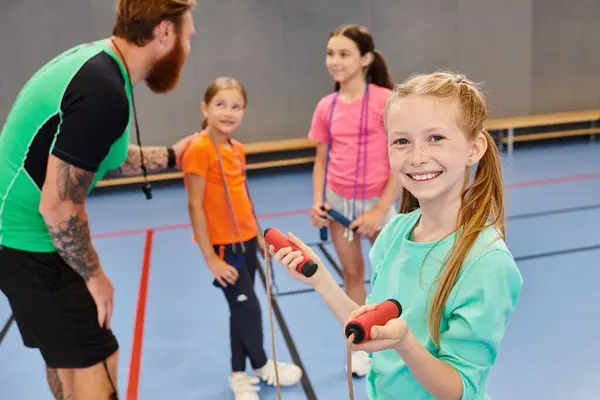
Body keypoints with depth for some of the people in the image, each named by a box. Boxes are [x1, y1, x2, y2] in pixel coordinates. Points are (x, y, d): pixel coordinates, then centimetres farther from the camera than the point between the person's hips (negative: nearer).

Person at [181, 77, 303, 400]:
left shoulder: (237, 149, 6)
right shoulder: (199, 149, -17)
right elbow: (195, 206, -18)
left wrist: (258, 235, 15)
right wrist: (209, 257, -18)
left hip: (245, 241, 8)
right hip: (223, 245, -7)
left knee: (242, 310, 15)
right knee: (248, 307, 2)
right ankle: (262, 365, 28)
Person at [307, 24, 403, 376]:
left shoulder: (385, 100, -14)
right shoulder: (326, 107, -1)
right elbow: (321, 160, 7)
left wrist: (380, 210, -17)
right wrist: (318, 202, -6)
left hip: (377, 202, -3)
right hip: (339, 202, 4)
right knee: (352, 273, 15)